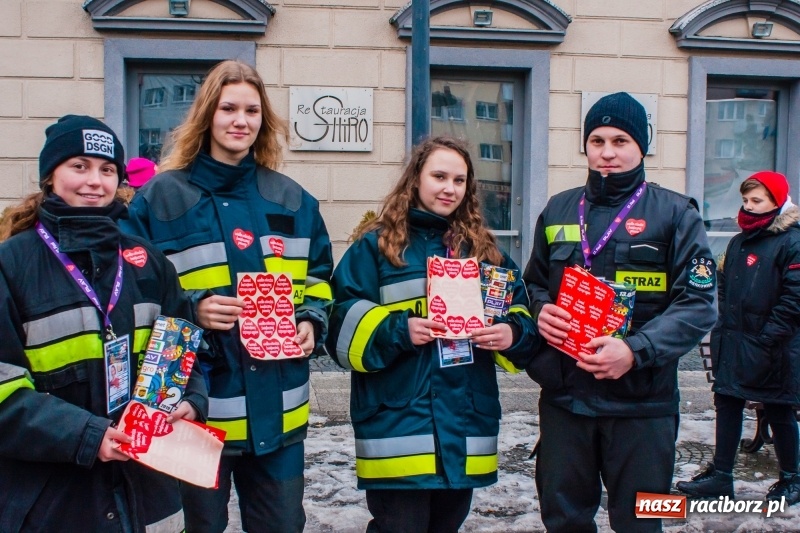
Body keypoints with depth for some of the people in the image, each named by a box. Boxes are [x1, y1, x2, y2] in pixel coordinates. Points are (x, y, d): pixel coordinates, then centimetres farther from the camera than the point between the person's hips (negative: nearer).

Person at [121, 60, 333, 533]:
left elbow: (319, 277, 16)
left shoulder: (293, 200, 8)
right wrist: (191, 312, -19)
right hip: (198, 404, -2)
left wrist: (312, 321, -4)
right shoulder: (161, 197, -2)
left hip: (279, 406, 3)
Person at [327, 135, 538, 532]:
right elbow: (343, 321, -6)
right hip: (398, 423, -4)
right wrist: (397, 331, -20)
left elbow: (519, 312, 13)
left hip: (465, 423, 5)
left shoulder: (484, 248, 13)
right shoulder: (376, 245, 0)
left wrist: (513, 332, -9)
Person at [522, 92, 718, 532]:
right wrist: (540, 311, -4)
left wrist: (636, 351, -21)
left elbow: (698, 303, -8)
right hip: (563, 397, 3)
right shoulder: (557, 210, 10)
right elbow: (534, 283, 19)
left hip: (642, 402, -3)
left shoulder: (675, 213, -1)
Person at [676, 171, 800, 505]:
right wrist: (723, 329, 8)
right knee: (727, 405, 10)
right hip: (733, 345, 7)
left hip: (771, 350, -7)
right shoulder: (739, 242, 13)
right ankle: (720, 476, 19)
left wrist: (768, 339, -19)